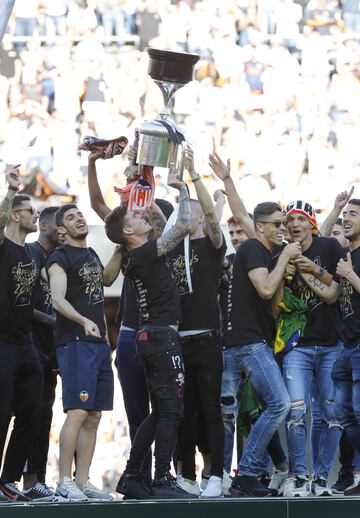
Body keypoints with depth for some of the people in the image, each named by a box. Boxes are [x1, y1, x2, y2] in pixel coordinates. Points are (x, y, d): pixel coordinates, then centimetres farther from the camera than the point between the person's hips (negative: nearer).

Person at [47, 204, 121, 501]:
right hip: (75, 342, -8)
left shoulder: (91, 254, 19)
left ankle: (83, 482, 10)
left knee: (94, 417, 6)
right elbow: (58, 300, -18)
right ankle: (64, 483, -14)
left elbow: (106, 279, 39)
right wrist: (83, 321, -34)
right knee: (77, 413, -15)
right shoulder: (60, 258, -5)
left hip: (99, 342, 8)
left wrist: (120, 249, 25)